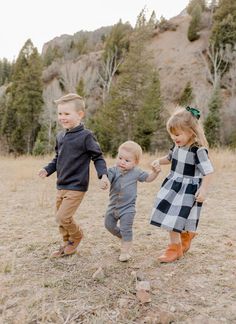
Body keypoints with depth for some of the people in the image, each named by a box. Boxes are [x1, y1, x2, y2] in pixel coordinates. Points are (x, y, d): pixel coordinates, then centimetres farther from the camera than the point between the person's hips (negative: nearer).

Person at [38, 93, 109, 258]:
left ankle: (76, 236, 21)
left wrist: (103, 174, -23)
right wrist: (47, 169, 5)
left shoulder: (86, 136, -13)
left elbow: (98, 157, -9)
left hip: (76, 186, -7)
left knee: (63, 217, -10)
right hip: (61, 185, 7)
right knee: (61, 217, 15)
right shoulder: (60, 136, 8)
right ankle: (68, 244, 35)